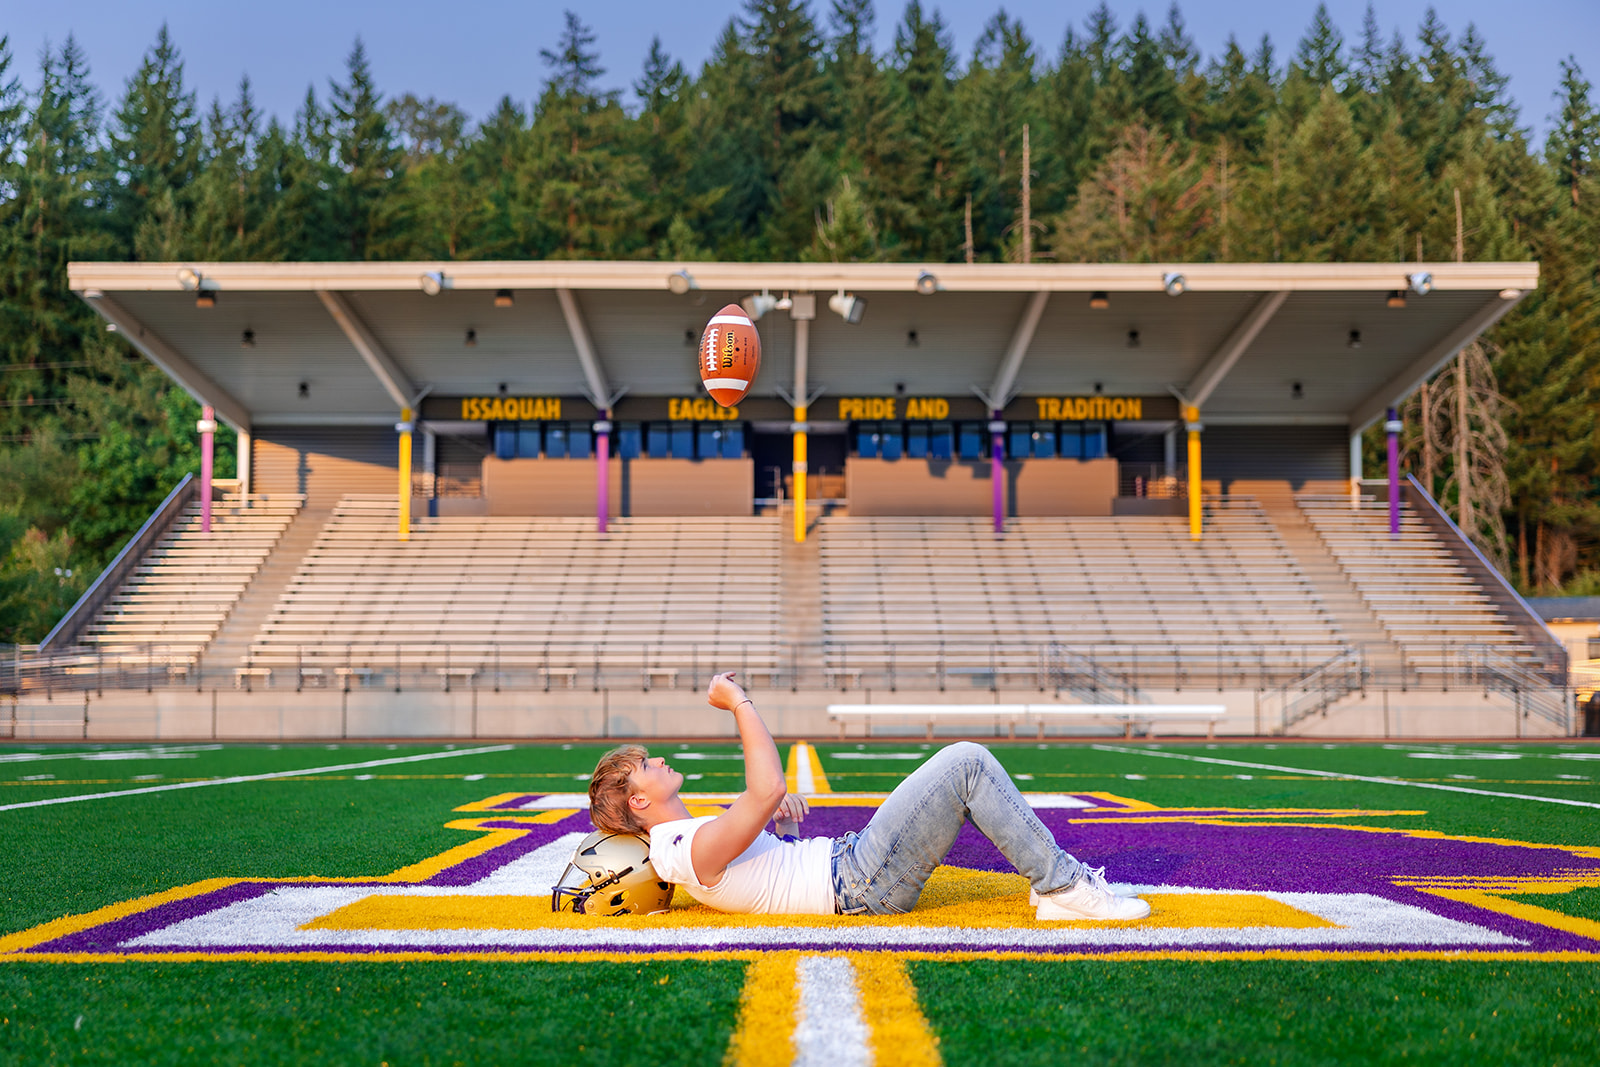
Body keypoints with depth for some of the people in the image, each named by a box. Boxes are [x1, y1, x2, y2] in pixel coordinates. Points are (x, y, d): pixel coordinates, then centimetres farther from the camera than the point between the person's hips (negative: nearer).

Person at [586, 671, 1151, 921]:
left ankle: (1055, 880, 9)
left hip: (845, 858, 10)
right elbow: (768, 790, -29)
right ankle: (1061, 883, -7)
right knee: (966, 762, -14)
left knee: (965, 765, 12)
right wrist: (739, 703, -19)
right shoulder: (688, 850, -16)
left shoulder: (689, 840, 18)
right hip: (864, 884, -10)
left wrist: (786, 822, 8)